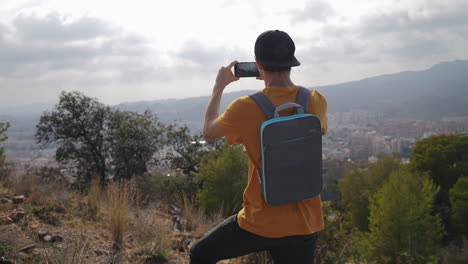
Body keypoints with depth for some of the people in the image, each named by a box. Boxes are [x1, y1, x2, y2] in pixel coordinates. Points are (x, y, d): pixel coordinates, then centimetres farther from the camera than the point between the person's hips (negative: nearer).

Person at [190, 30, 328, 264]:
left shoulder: (245, 108, -18)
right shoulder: (316, 101, -6)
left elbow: (209, 131, 3)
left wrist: (219, 86, 15)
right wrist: (275, 82, 20)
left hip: (260, 223, -4)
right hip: (305, 225, 4)